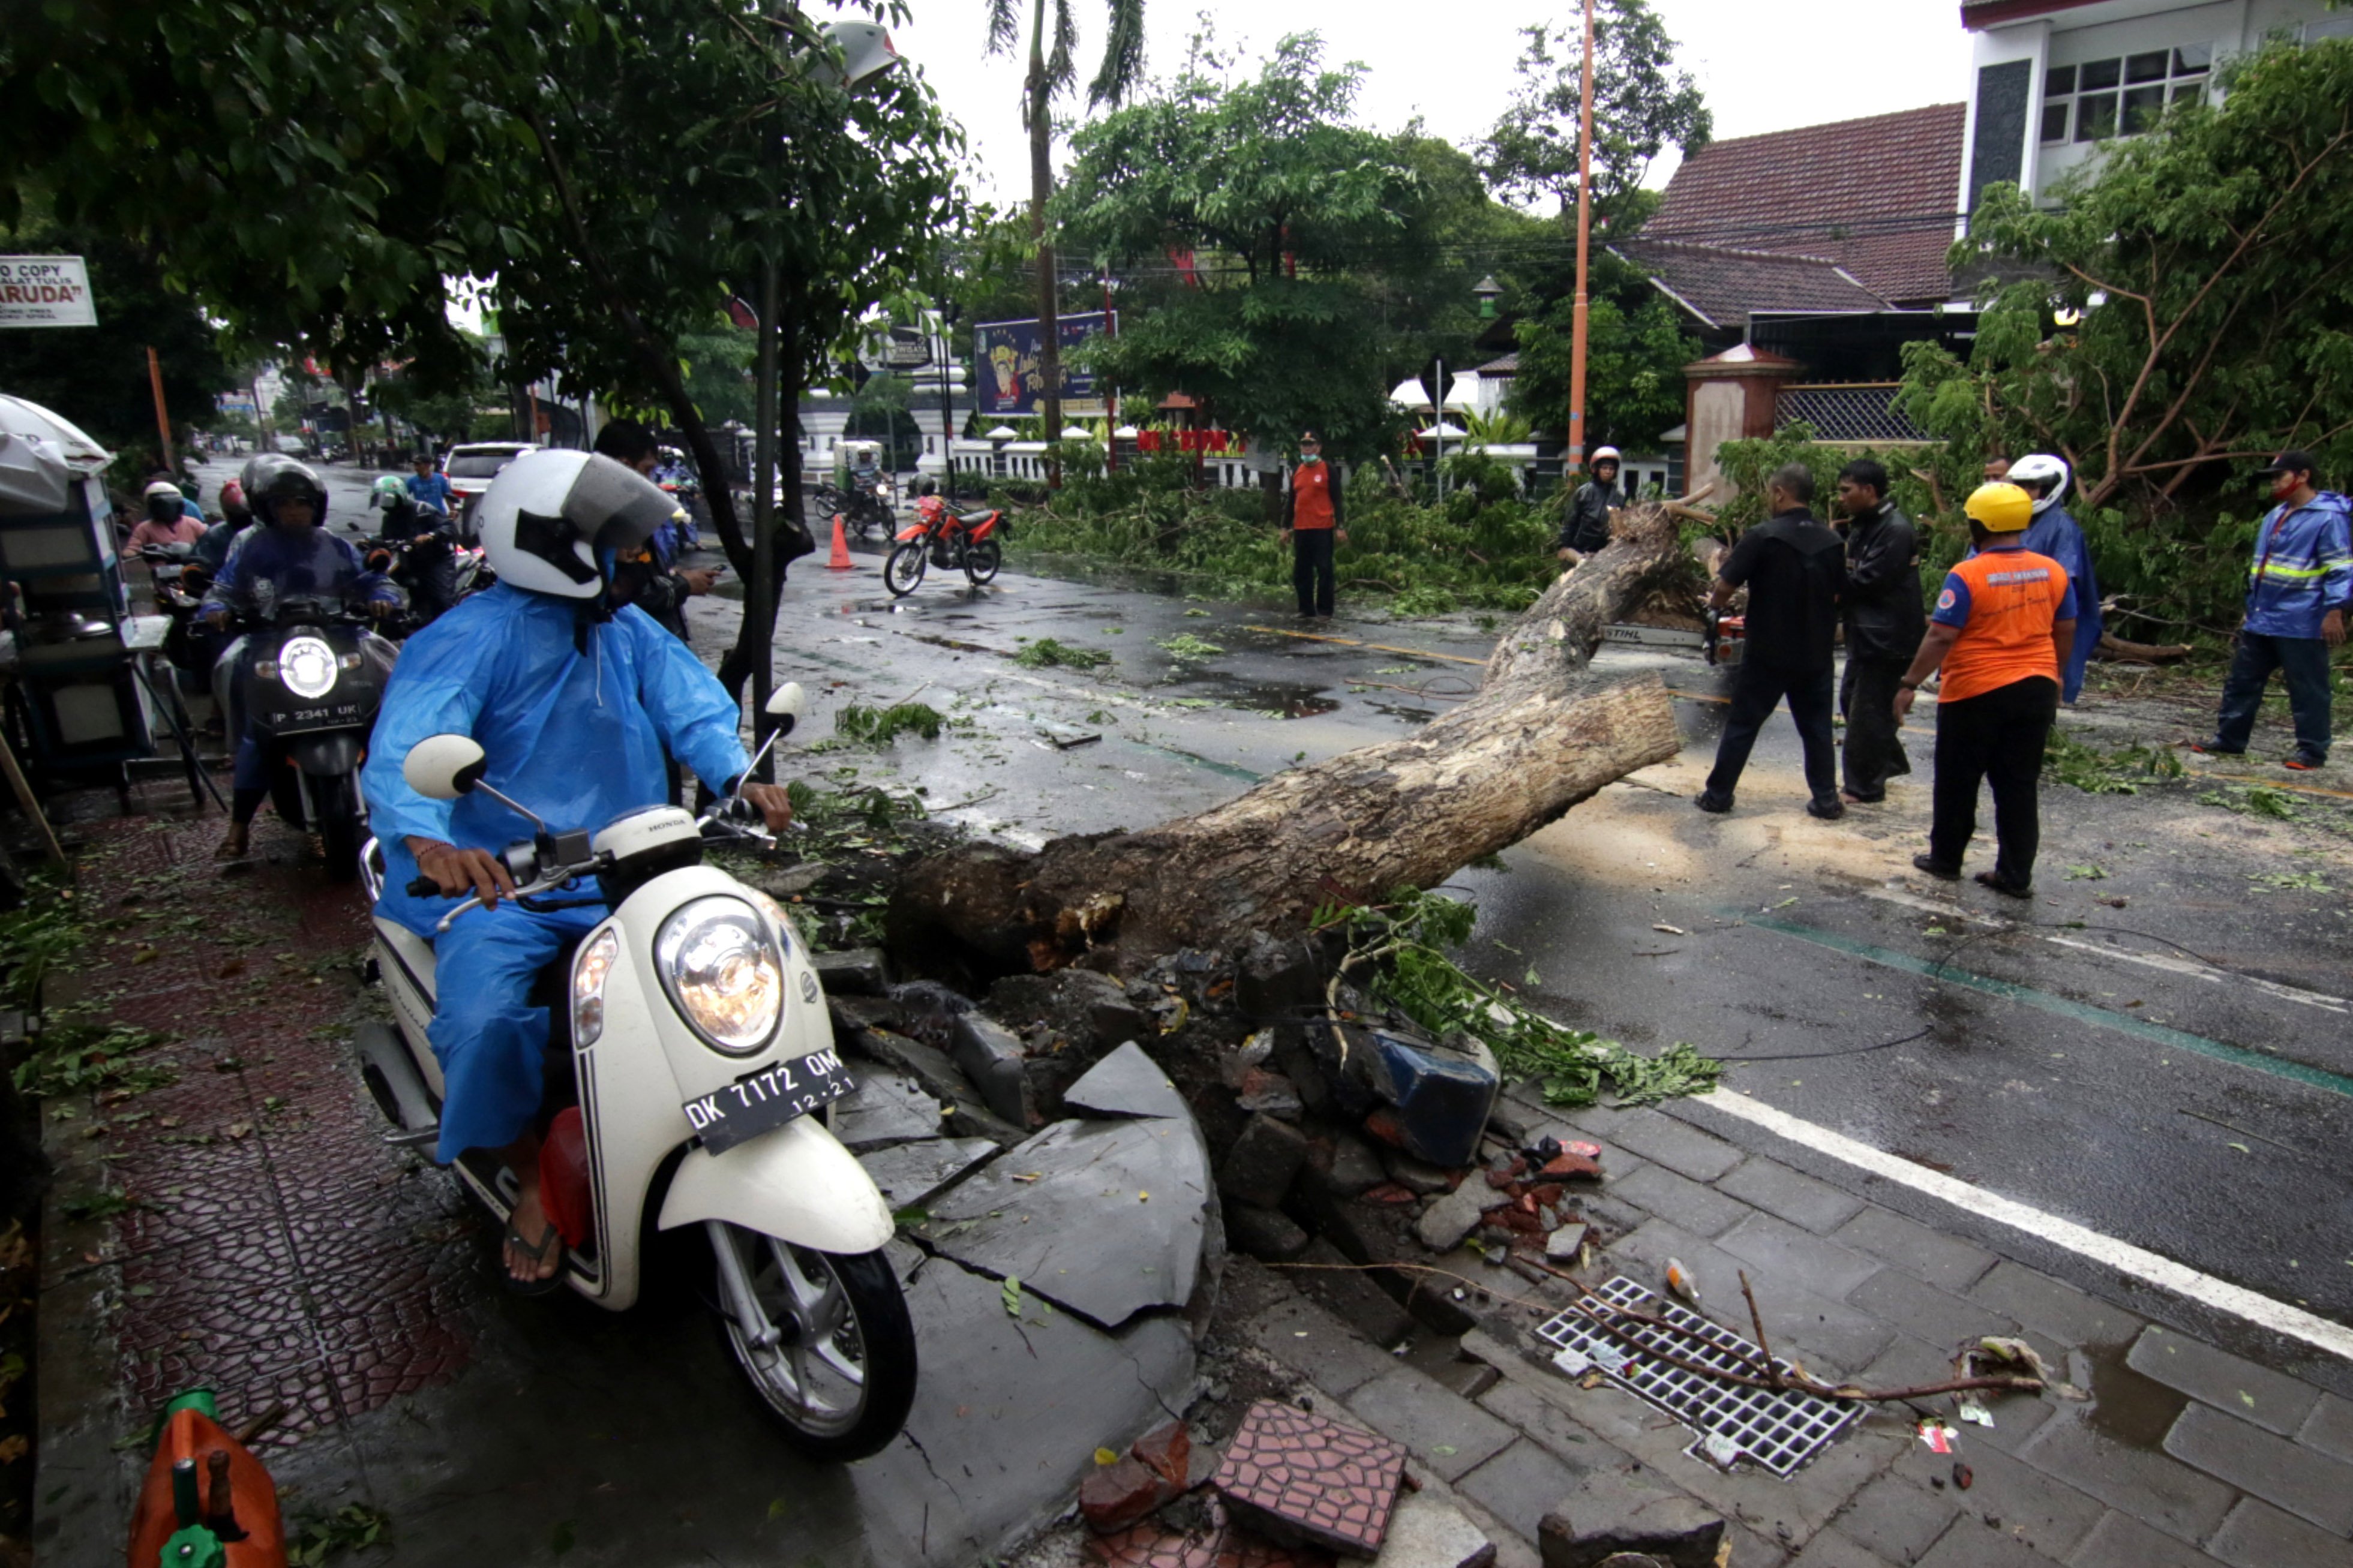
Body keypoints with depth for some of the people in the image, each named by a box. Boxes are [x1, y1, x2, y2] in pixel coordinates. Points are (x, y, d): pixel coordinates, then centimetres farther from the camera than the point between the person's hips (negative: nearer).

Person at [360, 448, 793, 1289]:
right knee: (484, 1022, -26)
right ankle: (533, 1179, 3)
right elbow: (402, 748, -25)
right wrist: (428, 840, -46)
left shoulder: (629, 630, 9)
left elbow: (693, 706, -4)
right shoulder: (470, 639, -11)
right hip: (500, 884, -5)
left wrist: (740, 778, -25)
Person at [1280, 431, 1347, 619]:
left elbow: (1338, 500, -2)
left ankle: (1325, 610, 4)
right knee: (1301, 573, 7)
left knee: (1324, 570, -3)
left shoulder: (1327, 470, 0)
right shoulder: (1296, 471, 15)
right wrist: (1286, 527, 15)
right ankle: (1306, 610, 16)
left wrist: (1341, 527, -10)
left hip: (1322, 529, -5)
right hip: (1300, 529, 5)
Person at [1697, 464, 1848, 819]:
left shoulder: (1762, 537, -15)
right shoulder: (1831, 543, 2)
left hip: (1768, 653, -4)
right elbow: (1837, 596, 12)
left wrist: (1718, 602, 7)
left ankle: (1718, 795, 12)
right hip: (1816, 654, 4)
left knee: (1742, 725, 6)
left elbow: (1724, 588, -15)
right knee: (1817, 728, 13)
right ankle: (1827, 800, 16)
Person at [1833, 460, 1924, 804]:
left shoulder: (1895, 530, -19)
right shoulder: (1863, 525, 13)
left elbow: (1868, 582, -22)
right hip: (1865, 633, 10)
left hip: (1886, 637, -10)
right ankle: (1890, 761, 36)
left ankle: (1865, 789, 6)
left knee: (1867, 711, -4)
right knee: (1852, 699, 19)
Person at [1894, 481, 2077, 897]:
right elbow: (2066, 631, 10)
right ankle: (2016, 875, 13)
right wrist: (2053, 676, 24)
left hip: (1976, 692, -5)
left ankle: (1945, 859, 23)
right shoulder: (2053, 572, 2)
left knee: (1958, 783, 11)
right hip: (2036, 691, 5)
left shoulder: (1967, 575, -16)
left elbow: (1941, 637, -18)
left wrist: (1909, 684, -12)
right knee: (2019, 786, 10)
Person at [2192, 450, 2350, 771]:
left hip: (2302, 624, -9)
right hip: (2261, 621, 9)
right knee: (2242, 681, 12)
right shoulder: (2275, 517, 16)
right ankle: (2229, 739, 20)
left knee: (2307, 690, 0)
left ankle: (2312, 751, 8)